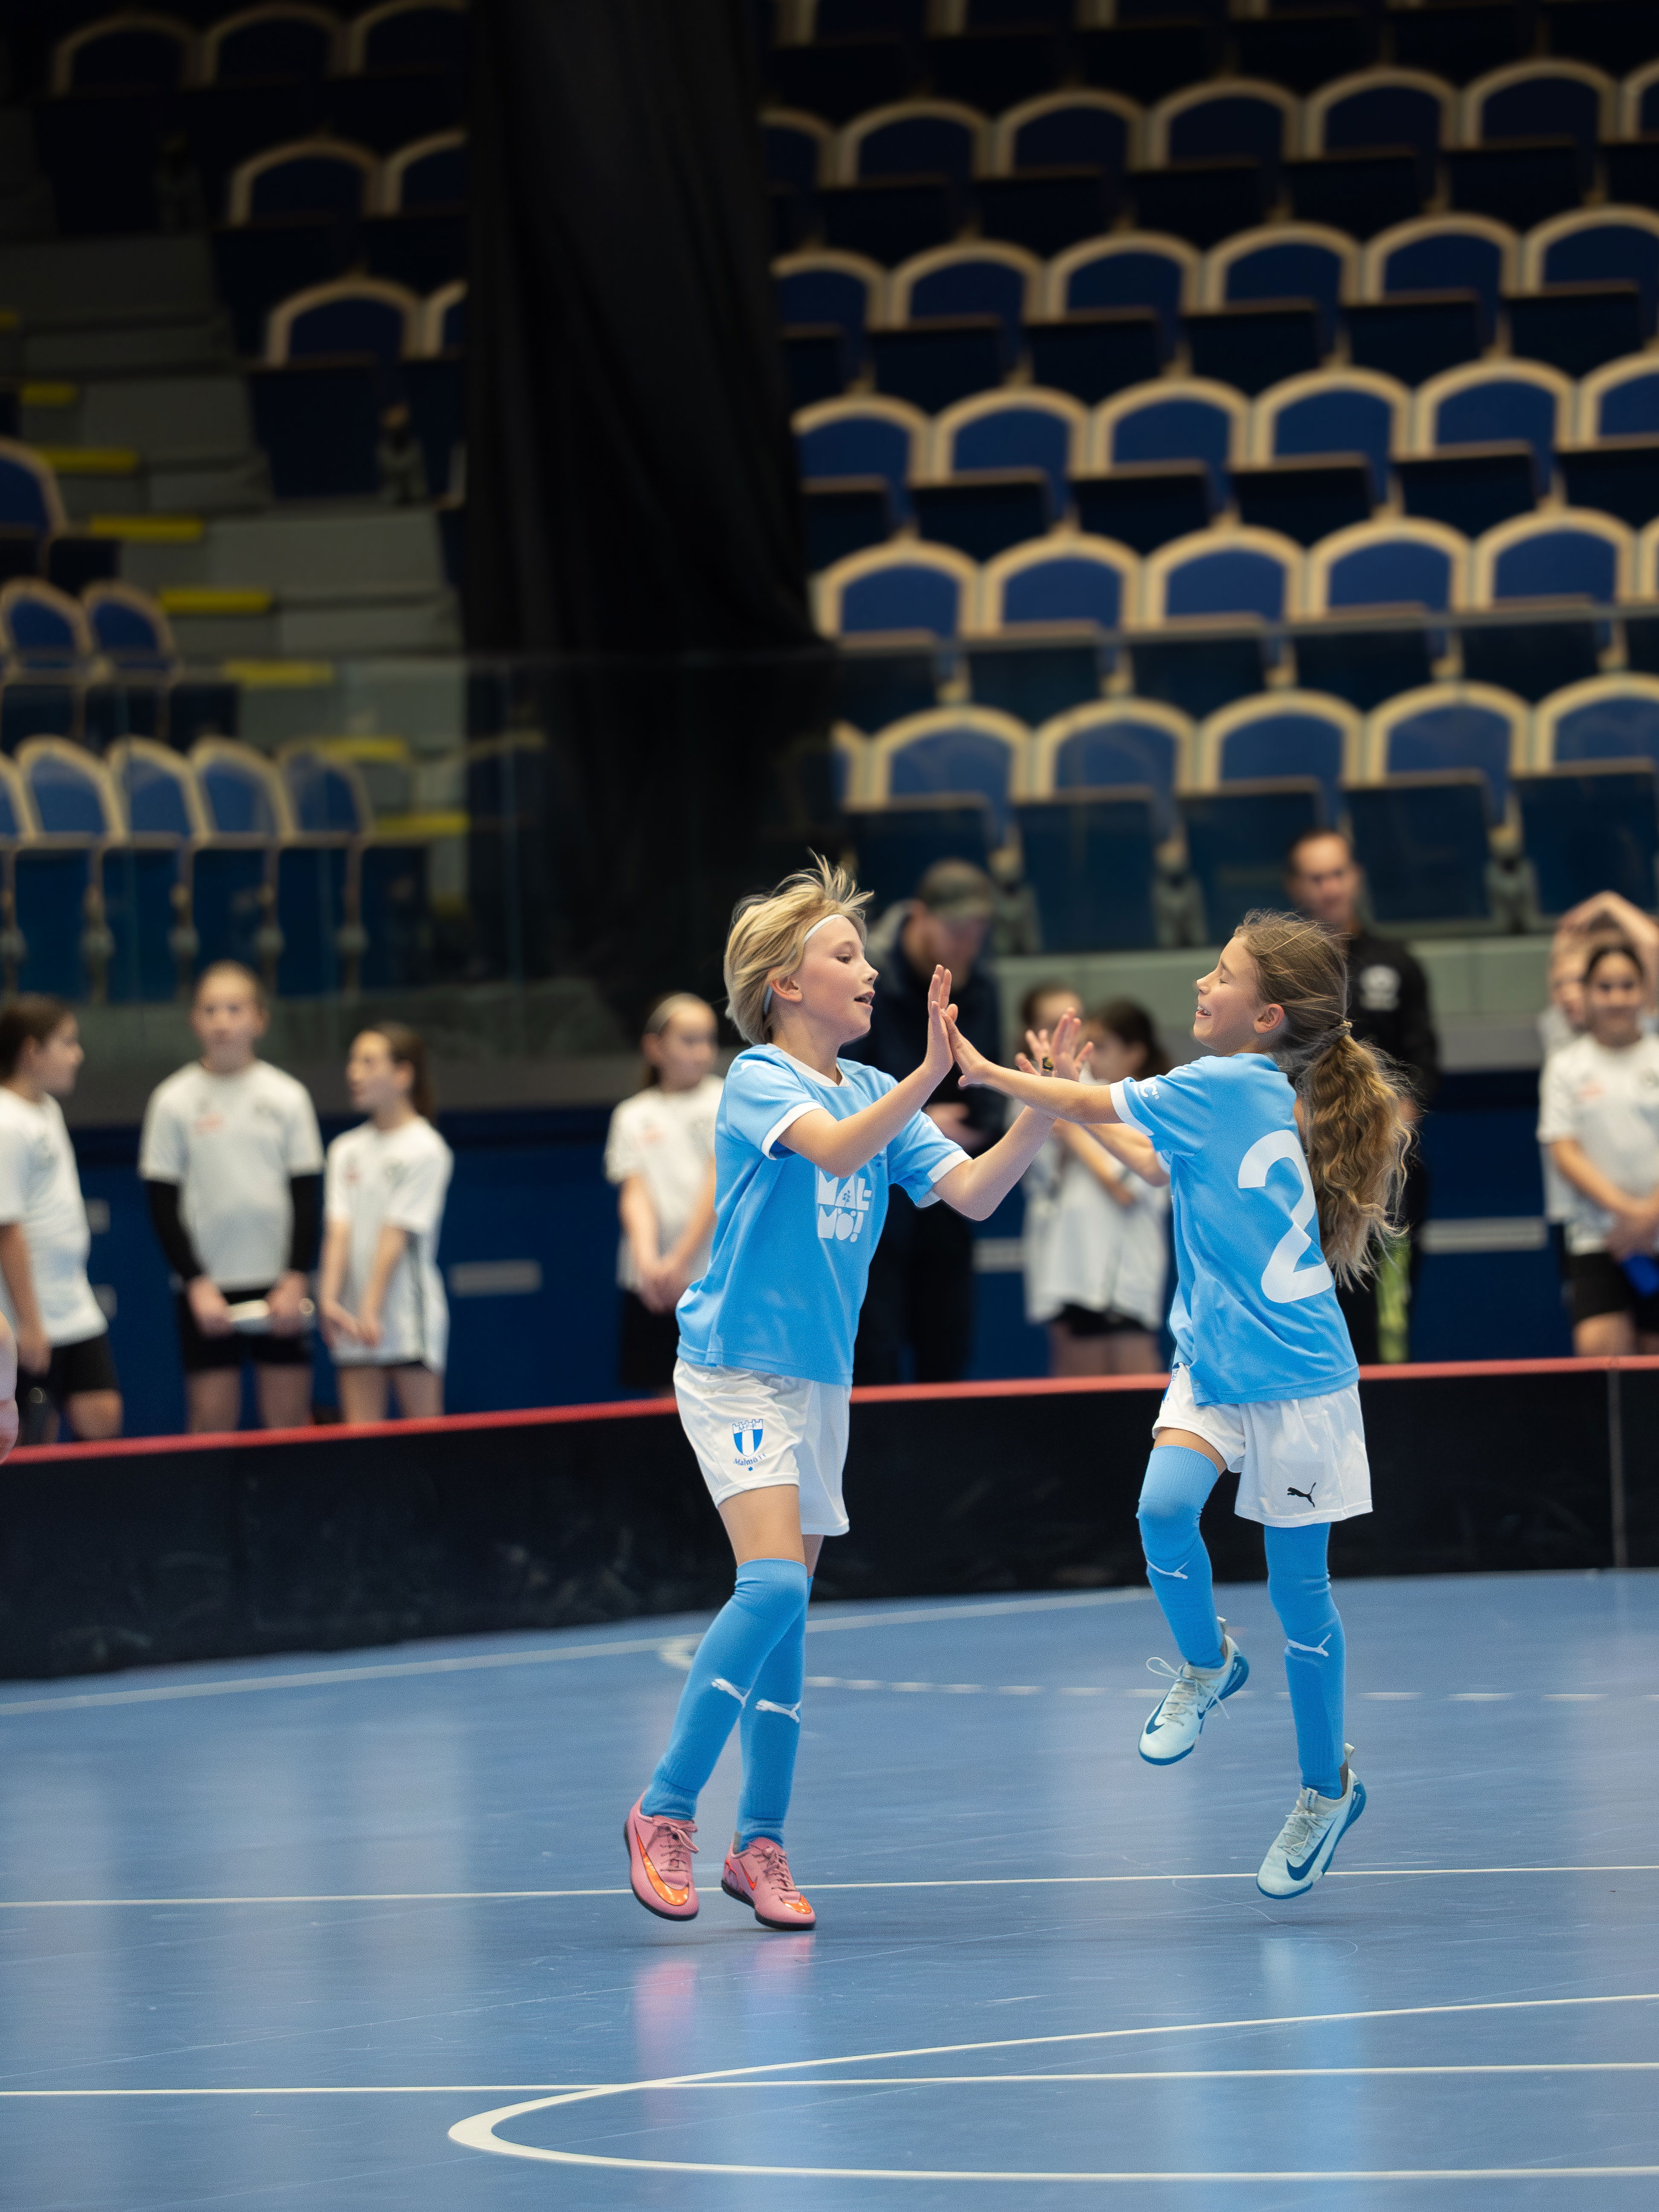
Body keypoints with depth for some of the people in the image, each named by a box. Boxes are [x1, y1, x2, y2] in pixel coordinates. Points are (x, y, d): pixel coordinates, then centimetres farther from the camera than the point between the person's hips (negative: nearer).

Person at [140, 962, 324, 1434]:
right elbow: (163, 1205, 0)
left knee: (289, 1420, 1)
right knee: (212, 1421, -3)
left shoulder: (288, 1097, 3)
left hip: (280, 1286, 1)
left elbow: (307, 1197, 4)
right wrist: (197, 1284, -9)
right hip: (206, 1285, -1)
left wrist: (296, 1280, -6)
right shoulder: (173, 1101, 0)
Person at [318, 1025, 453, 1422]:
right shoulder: (346, 1149, 11)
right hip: (354, 1323, 5)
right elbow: (339, 1230, 0)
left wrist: (371, 1310, -19)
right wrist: (329, 1299, -15)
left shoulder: (425, 1149, -5)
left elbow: (396, 1235, -13)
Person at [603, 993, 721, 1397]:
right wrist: (647, 1259, -19)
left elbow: (720, 1184, -6)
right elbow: (635, 1195, 0)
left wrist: (680, 1260, -15)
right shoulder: (633, 1117, 11)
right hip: (653, 1288, 2)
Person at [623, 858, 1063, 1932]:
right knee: (774, 1584, -20)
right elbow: (834, 1151, -31)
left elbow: (973, 1193, 1)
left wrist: (1039, 1114, -14)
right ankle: (665, 1812, -11)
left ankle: (761, 1843, 15)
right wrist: (929, 1077, -43)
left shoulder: (875, 1092, 8)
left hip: (823, 1377, 7)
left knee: (788, 1606, 8)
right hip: (735, 1366, -7)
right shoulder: (758, 1080, -11)